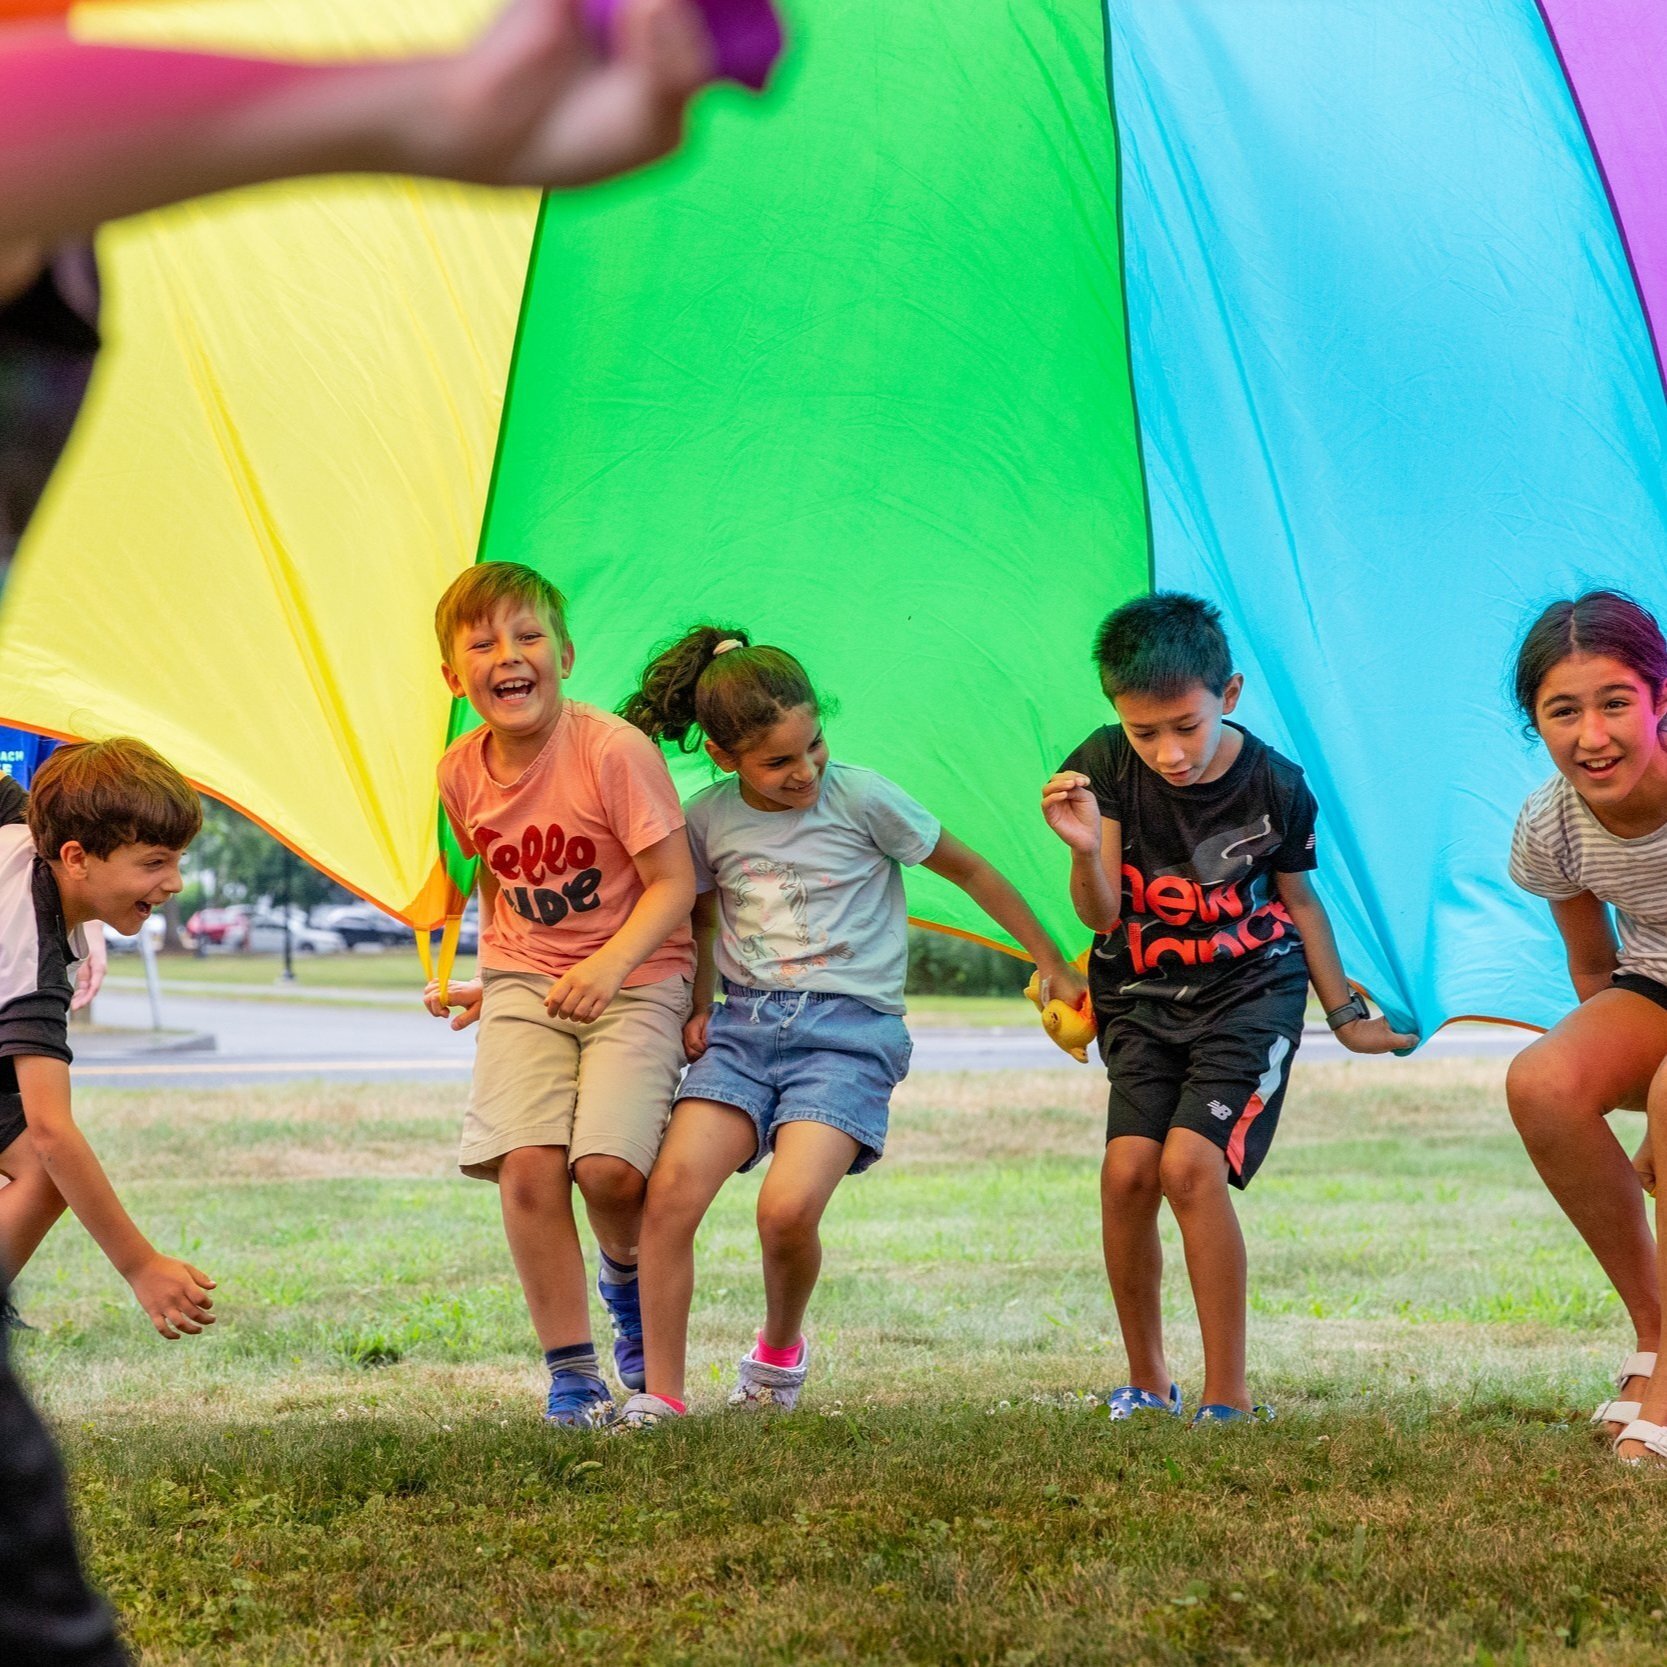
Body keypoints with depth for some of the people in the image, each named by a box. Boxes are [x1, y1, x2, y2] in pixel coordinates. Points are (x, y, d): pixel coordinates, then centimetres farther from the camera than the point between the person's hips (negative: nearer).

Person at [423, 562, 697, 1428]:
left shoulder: (614, 751, -17)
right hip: (523, 988, 4)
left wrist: (611, 965, -27)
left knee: (608, 1167, -20)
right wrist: (488, 976, 13)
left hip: (635, 980, -4)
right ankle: (571, 1370, -3)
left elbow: (674, 882, -15)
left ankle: (626, 1279, 18)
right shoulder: (462, 774, 0)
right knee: (528, 1166, -16)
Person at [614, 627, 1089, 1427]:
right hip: (744, 1024, 4)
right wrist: (699, 1007, 12)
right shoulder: (707, 820, 5)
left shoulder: (862, 799, -5)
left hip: (847, 1029, -4)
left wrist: (1055, 966, 11)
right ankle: (660, 1396, -8)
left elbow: (969, 870, 6)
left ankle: (781, 1347, 8)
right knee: (670, 1190, -18)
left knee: (788, 1208, -24)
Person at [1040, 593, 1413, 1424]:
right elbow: (1100, 917, -12)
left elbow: (1298, 899, 6)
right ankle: (1146, 1383, 8)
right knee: (1127, 1170, -14)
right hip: (1144, 1000, 3)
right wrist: (1088, 849, -34)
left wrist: (1344, 1013, 15)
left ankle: (1228, 1399, -15)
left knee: (1190, 1163, -21)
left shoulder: (1275, 786, -13)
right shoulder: (1106, 769, -12)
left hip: (1250, 990, -3)